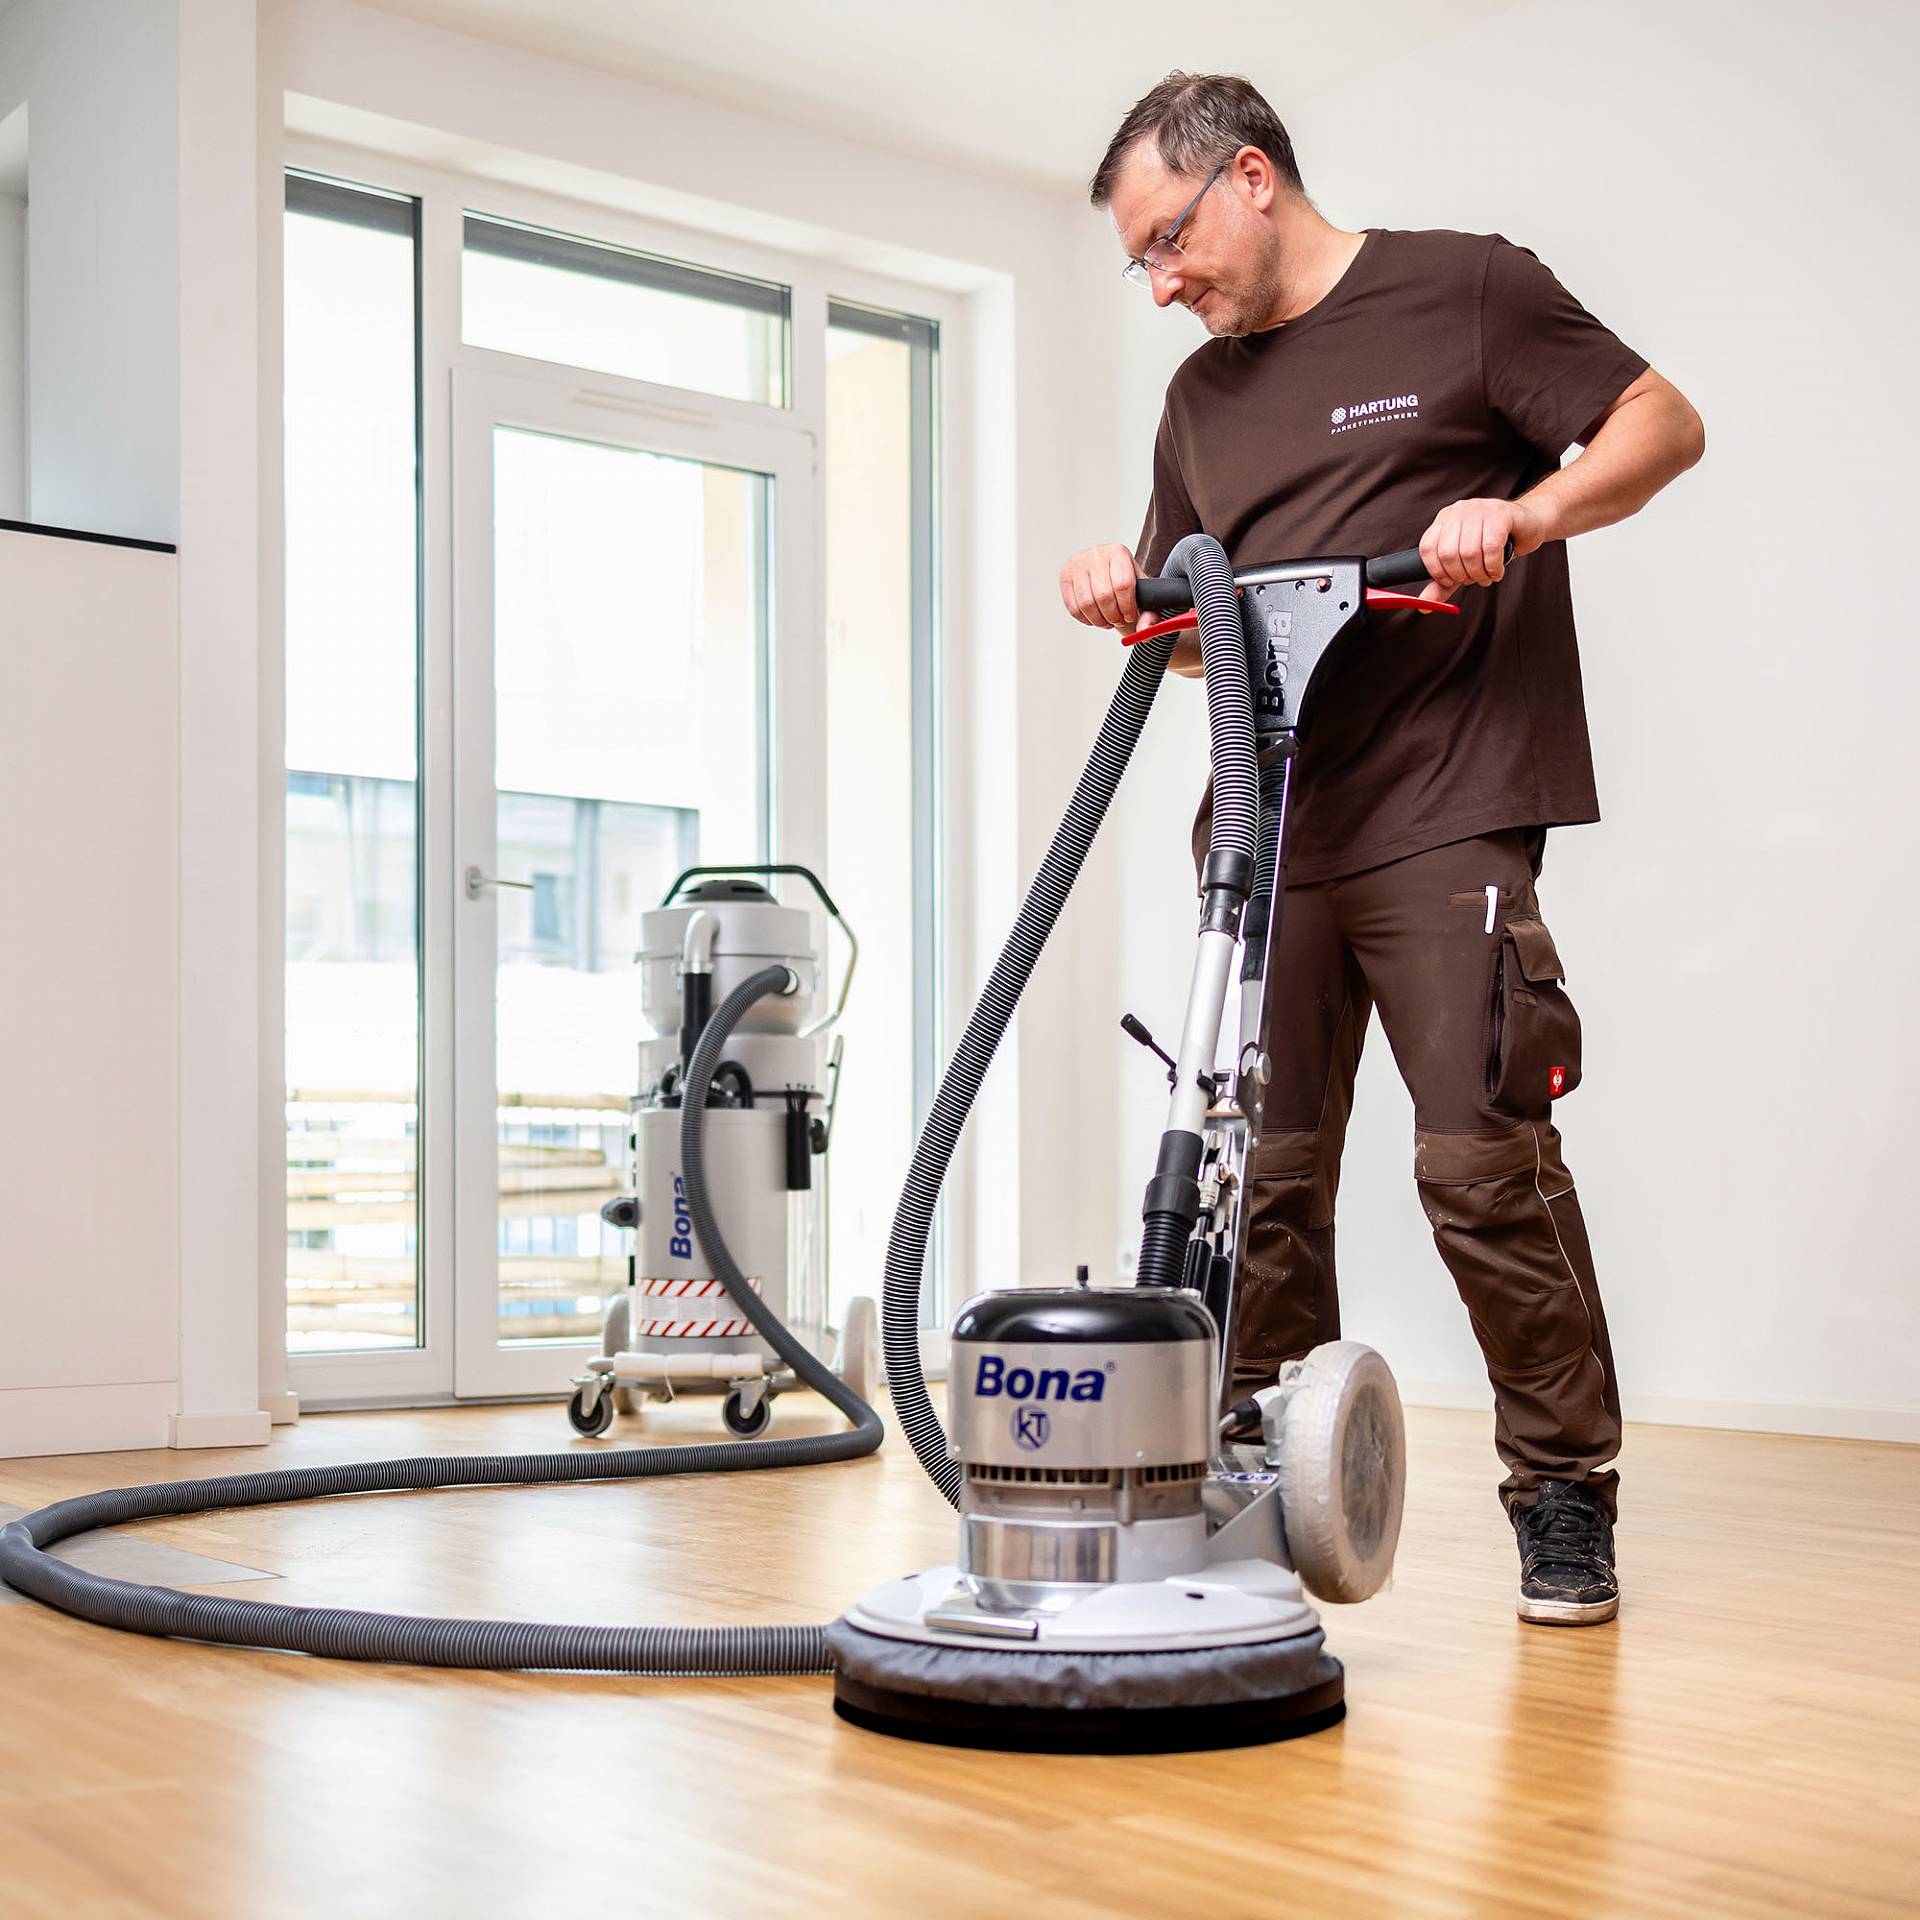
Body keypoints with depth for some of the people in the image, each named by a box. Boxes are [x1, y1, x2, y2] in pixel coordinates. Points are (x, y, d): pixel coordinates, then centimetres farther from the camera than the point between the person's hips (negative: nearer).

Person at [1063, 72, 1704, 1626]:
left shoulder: (1465, 291, 5)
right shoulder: (1201, 399, 23)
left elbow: (1664, 423, 3)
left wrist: (1519, 516, -14)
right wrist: (1130, 603, 4)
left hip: (1444, 817, -6)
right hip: (1264, 839, 6)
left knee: (1482, 1159, -11)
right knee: (1258, 1177, 4)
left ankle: (1567, 1495, 4)